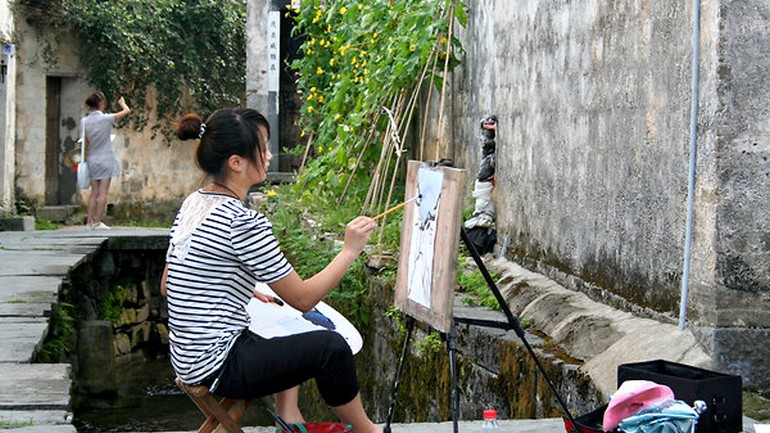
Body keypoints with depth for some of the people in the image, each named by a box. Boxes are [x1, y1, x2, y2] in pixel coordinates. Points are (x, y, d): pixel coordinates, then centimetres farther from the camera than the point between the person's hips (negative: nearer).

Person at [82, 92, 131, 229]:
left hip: (92, 159, 5)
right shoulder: (106, 118, -11)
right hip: (106, 158, -5)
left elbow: (86, 142, 7)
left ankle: (89, 221, 7)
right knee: (103, 192, -2)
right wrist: (122, 103, 16)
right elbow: (127, 111, -4)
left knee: (94, 192, 9)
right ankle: (98, 222, -3)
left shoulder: (84, 121, 2)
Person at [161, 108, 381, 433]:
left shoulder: (194, 203, 5)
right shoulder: (242, 222, -22)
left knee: (291, 334, 30)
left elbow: (168, 286, 14)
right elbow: (303, 299, -16)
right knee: (331, 347, -8)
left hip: (186, 356, 10)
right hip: (216, 368, -10)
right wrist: (349, 251, -8)